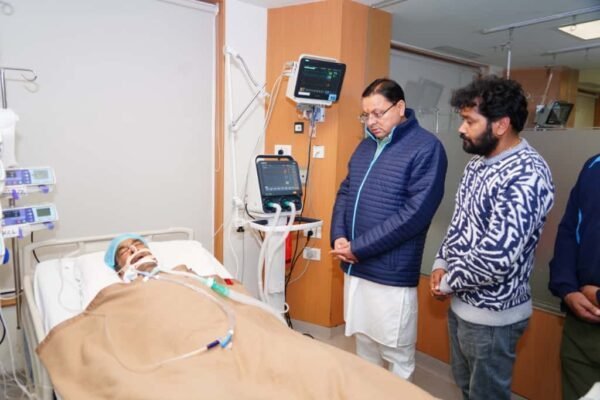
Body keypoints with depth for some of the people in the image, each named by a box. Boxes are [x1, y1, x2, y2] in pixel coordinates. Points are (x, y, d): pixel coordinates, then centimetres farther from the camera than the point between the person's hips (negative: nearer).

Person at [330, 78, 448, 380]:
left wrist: (359, 247, -17)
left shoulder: (426, 148, -11)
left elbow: (415, 212, -19)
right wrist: (339, 237, -4)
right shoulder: (366, 145, 11)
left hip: (391, 273, -6)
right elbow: (345, 192, 14)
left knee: (397, 355, 9)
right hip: (355, 267, 7)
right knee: (364, 342, 21)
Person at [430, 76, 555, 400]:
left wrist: (449, 282, -15)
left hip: (492, 314, -8)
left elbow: (497, 257, -30)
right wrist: (441, 263, 0)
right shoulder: (478, 163, 5)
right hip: (462, 302, 8)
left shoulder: (526, 175, -24)